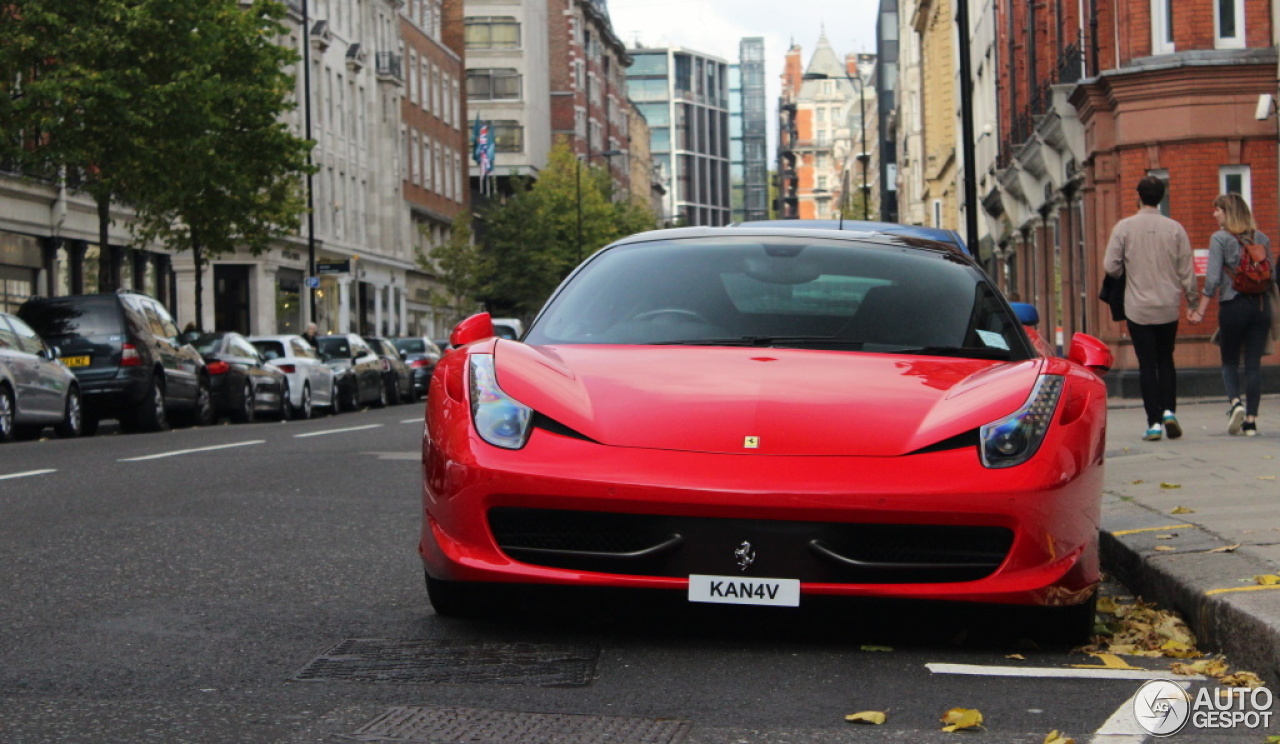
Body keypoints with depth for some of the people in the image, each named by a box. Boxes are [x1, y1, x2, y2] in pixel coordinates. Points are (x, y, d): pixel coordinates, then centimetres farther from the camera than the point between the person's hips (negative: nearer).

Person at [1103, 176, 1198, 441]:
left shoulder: (1124, 227, -6)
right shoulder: (1175, 228, -3)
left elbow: (1110, 266, -8)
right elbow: (1187, 271, -1)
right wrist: (1192, 301, 11)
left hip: (1138, 307, -2)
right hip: (1168, 307, 2)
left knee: (1147, 364, 3)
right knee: (1166, 360, 17)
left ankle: (1154, 422, -1)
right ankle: (1169, 410, 2)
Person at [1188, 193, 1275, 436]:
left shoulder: (1220, 238, -6)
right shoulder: (1261, 238, 8)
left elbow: (1213, 278, -12)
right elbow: (1272, 275, 9)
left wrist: (1200, 311, -8)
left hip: (1233, 306, -3)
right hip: (1261, 305, 3)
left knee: (1230, 362, 12)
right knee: (1254, 364, 5)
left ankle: (1235, 403, -12)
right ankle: (1251, 420, 2)